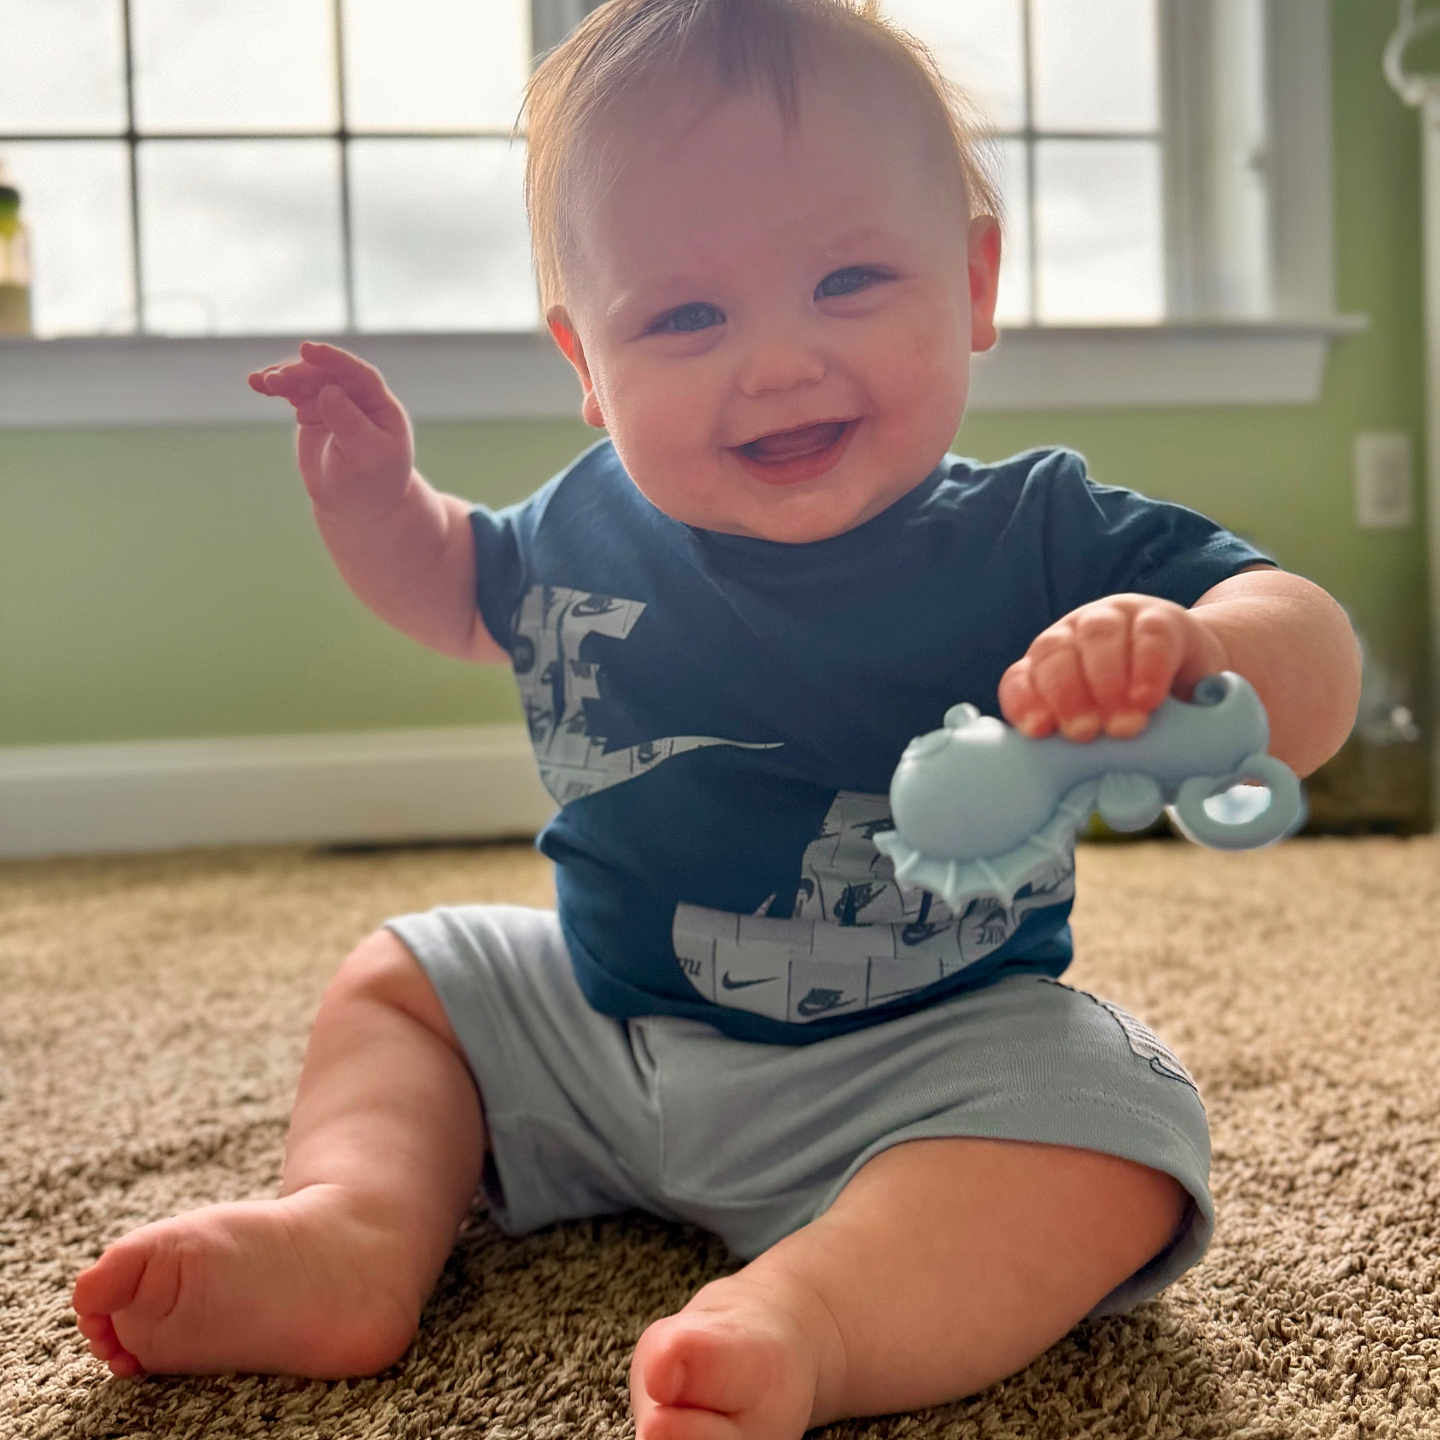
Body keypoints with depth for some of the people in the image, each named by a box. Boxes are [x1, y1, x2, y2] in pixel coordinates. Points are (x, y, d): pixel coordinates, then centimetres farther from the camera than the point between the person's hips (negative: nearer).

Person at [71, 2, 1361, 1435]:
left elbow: (1313, 680, -24)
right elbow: (469, 589, 20)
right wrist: (373, 499, 0)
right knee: (399, 976, 10)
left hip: (920, 1062, -4)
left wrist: (1192, 650, -47)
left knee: (1108, 1129, -29)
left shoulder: (1037, 541, -17)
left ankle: (802, 1320, -41)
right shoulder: (591, 527, -4)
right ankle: (357, 1230, -10)